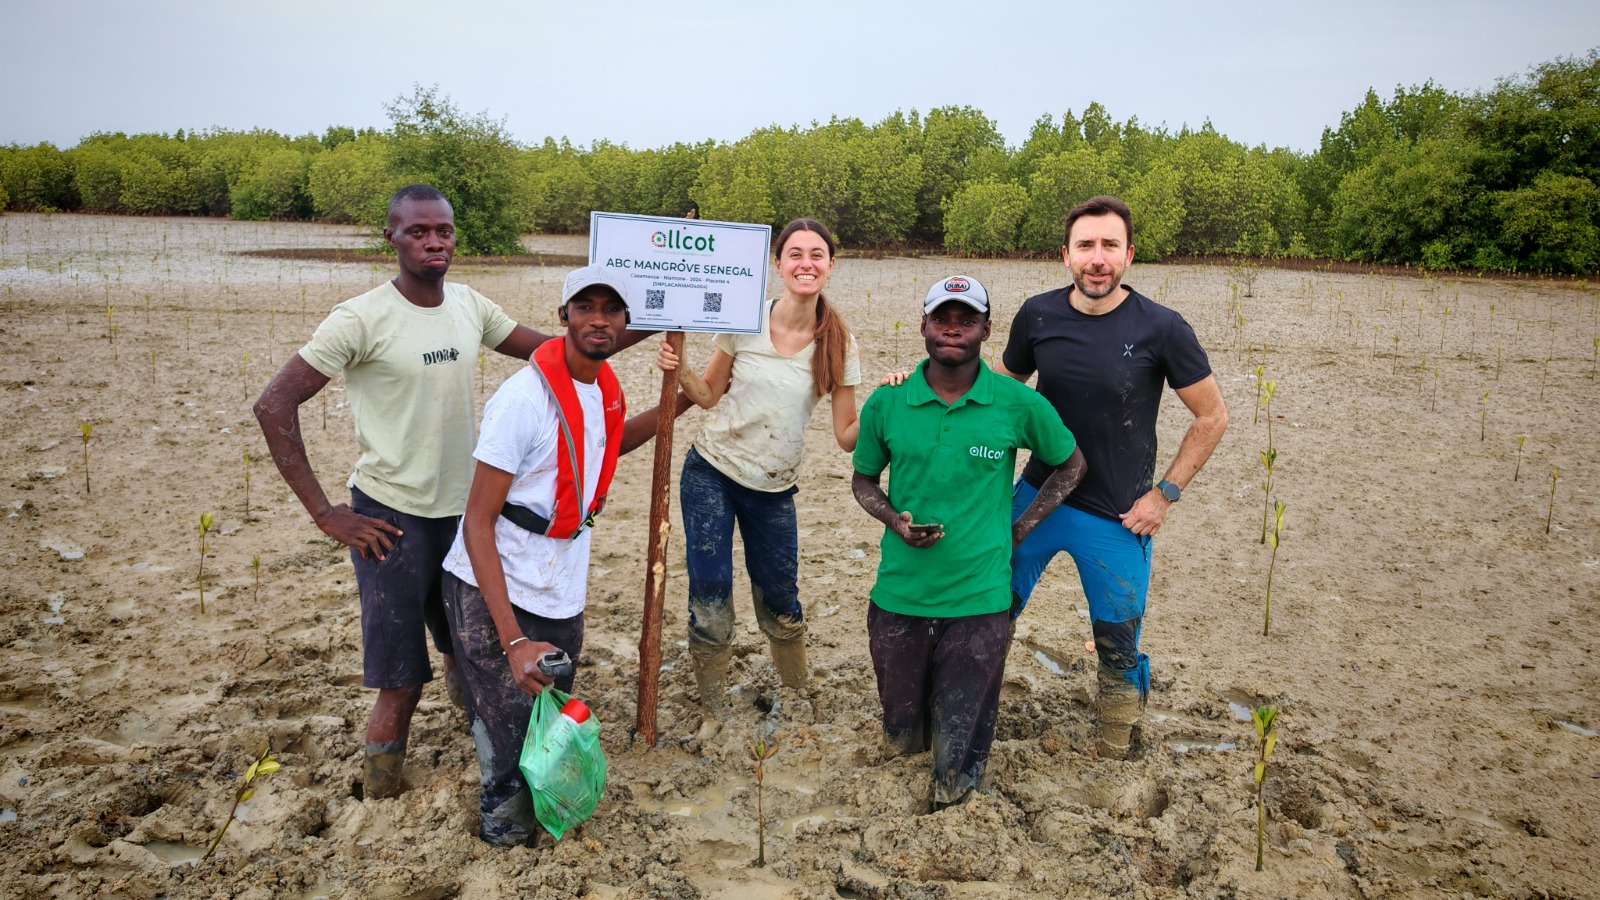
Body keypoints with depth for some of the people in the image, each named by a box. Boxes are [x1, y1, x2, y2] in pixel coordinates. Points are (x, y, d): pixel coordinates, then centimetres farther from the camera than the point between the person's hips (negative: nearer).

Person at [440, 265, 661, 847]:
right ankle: (503, 816, 28)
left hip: (561, 591, 7)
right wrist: (513, 641, -27)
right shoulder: (525, 398, -22)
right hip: (492, 590, -7)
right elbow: (478, 522, -21)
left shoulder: (606, 389, 2)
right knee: (513, 728, -2)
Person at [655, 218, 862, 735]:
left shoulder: (838, 345, -6)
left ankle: (794, 694, 37)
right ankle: (712, 708, 17)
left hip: (774, 490, 1)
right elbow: (709, 396, 4)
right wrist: (679, 372, -15)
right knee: (708, 596, -4)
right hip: (711, 474, 0)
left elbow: (848, 436, -4)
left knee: (780, 602, 10)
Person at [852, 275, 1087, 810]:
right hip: (898, 595, 2)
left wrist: (1021, 528, 4)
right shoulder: (886, 404, -1)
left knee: (959, 765, 7)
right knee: (900, 740, 17)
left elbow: (1070, 465, 12)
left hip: (979, 600, -1)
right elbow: (863, 479, 12)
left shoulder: (1019, 405, -5)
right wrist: (894, 519, -8)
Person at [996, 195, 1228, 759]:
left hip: (1116, 519, -2)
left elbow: (1212, 417, -2)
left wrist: (1166, 493, -6)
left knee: (1117, 651, 9)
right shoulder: (1037, 315, -5)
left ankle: (1114, 752, 33)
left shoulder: (1161, 328, -13)